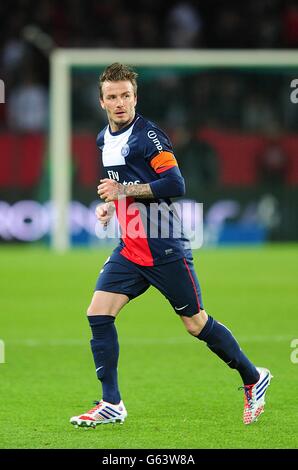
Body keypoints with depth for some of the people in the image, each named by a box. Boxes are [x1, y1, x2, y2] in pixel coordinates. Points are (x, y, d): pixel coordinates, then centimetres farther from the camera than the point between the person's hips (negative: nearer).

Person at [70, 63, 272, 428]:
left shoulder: (148, 134, -15)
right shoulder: (103, 140, 11)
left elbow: (175, 184, -23)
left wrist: (123, 190, -21)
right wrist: (109, 205, 10)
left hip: (165, 249, -7)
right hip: (129, 249, 7)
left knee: (196, 323, 2)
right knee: (98, 314, -6)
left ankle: (253, 378, 22)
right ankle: (111, 404, 0)